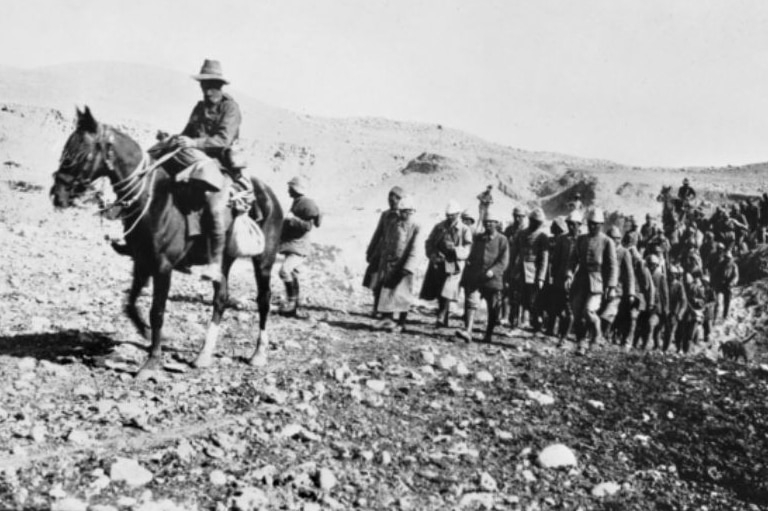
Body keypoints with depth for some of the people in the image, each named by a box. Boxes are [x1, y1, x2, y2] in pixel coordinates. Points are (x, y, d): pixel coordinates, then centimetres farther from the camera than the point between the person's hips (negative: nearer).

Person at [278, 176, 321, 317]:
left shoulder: (307, 204, -13)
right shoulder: (296, 202, 17)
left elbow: (308, 226, -21)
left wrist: (292, 219, -24)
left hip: (298, 247, -10)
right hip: (291, 246, 10)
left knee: (285, 270, -25)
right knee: (292, 275, 13)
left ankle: (291, 301, -18)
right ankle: (293, 306, 19)